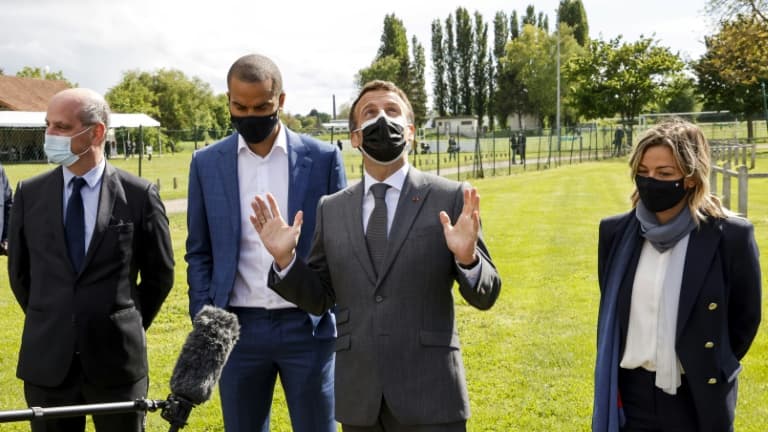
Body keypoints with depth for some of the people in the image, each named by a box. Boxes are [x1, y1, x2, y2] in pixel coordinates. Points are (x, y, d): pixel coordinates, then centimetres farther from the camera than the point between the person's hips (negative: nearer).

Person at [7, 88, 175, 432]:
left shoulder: (139, 194, -5)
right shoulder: (29, 194, 2)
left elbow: (160, 274, 5)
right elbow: (19, 271, 13)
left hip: (117, 358, -2)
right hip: (47, 361, 2)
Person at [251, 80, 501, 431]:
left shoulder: (450, 198, -1)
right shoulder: (332, 209, 7)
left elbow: (484, 296, -1)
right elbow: (319, 299, 11)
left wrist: (467, 258, -21)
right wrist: (285, 259, -6)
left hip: (429, 393, -2)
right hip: (359, 398, 3)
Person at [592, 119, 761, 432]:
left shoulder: (731, 237, -11)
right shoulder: (616, 232, 1)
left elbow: (745, 318, 0)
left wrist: (713, 372, 6)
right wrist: (609, 380, 11)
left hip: (698, 398, -3)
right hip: (630, 392, 3)